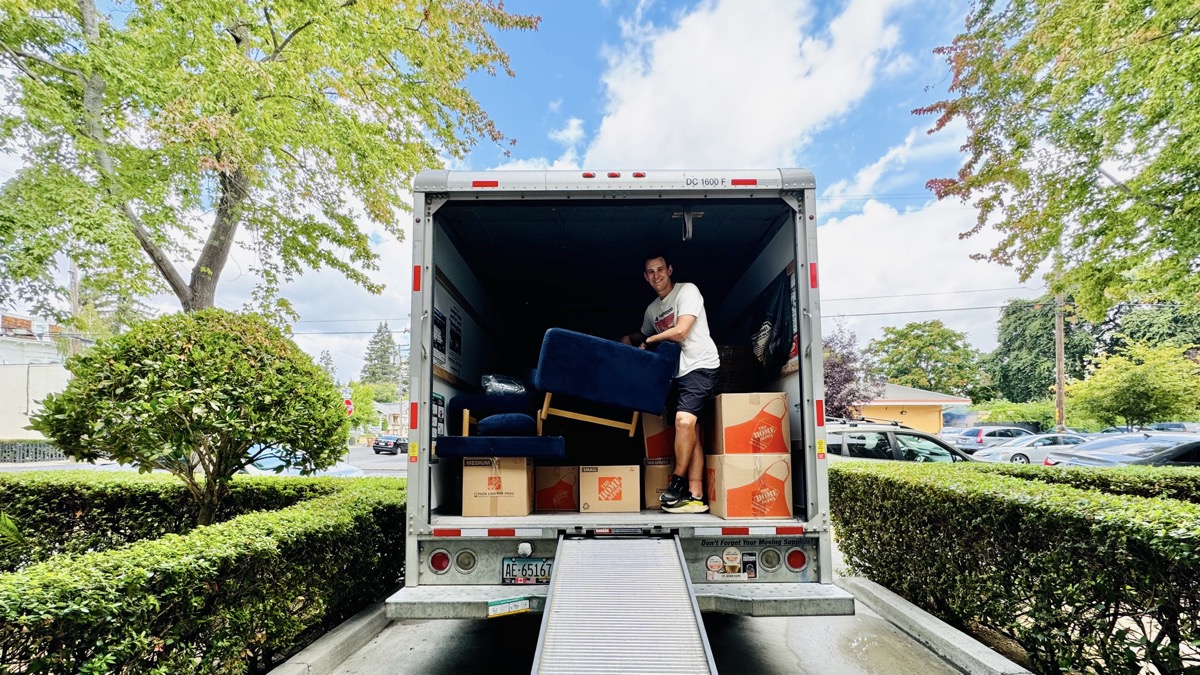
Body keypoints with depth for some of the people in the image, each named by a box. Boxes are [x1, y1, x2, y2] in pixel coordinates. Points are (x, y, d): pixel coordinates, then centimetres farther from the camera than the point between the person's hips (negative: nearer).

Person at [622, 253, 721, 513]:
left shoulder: (687, 290, -3)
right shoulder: (652, 309, 19)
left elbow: (680, 332, -13)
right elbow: (644, 335, 38)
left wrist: (648, 342, -1)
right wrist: (628, 341, 18)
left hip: (700, 366, -7)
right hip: (678, 372, 7)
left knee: (684, 420, -23)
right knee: (690, 432, 1)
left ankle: (677, 482, -7)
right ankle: (695, 497, -1)